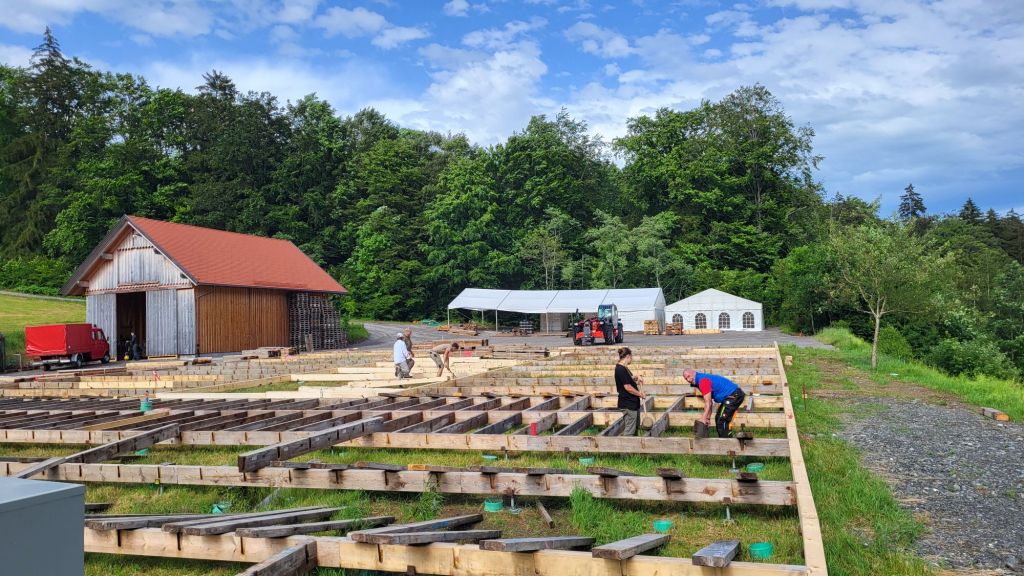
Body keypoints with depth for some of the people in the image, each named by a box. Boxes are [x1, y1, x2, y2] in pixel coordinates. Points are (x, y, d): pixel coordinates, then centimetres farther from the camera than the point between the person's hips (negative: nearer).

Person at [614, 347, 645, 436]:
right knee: (630, 429, -5)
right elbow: (628, 387, -22)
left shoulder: (624, 368, 11)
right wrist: (640, 394, -11)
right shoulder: (621, 369, -20)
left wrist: (636, 378, 8)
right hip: (628, 404, -11)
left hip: (633, 402, 11)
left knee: (636, 426, 18)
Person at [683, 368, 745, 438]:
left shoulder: (703, 380, -17)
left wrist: (703, 418, -16)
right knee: (719, 418, 16)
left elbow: (708, 403, -18)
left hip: (734, 395, -11)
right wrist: (708, 418, 14)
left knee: (721, 421, -11)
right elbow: (709, 403, 17)